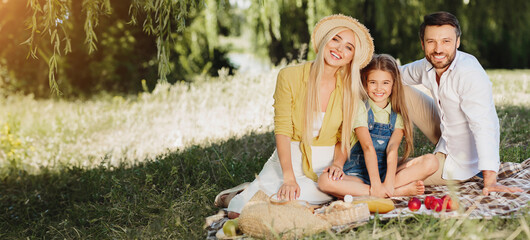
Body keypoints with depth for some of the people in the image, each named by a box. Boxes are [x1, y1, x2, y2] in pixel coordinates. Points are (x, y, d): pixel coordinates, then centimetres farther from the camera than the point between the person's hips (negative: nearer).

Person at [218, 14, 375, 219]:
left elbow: (343, 137, 6)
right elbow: (282, 131, -13)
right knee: (238, 213, -17)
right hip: (290, 158, -1)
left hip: (325, 163, 2)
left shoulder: (349, 88, -2)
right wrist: (289, 177, -23)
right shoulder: (290, 77, -9)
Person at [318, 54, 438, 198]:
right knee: (325, 181, -35)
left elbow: (393, 147, -11)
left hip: (386, 172, 2)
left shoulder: (397, 114, 6)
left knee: (431, 162, -16)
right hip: (358, 173, -2)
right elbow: (368, 147, -16)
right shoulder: (360, 108, -3)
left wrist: (389, 182, -27)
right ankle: (400, 191, -33)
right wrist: (376, 185, -26)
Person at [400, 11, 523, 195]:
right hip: (445, 136, 7)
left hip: (461, 160, -7)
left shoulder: (469, 73, -32)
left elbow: (484, 126, -38)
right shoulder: (427, 66, -8)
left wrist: (489, 180, -44)